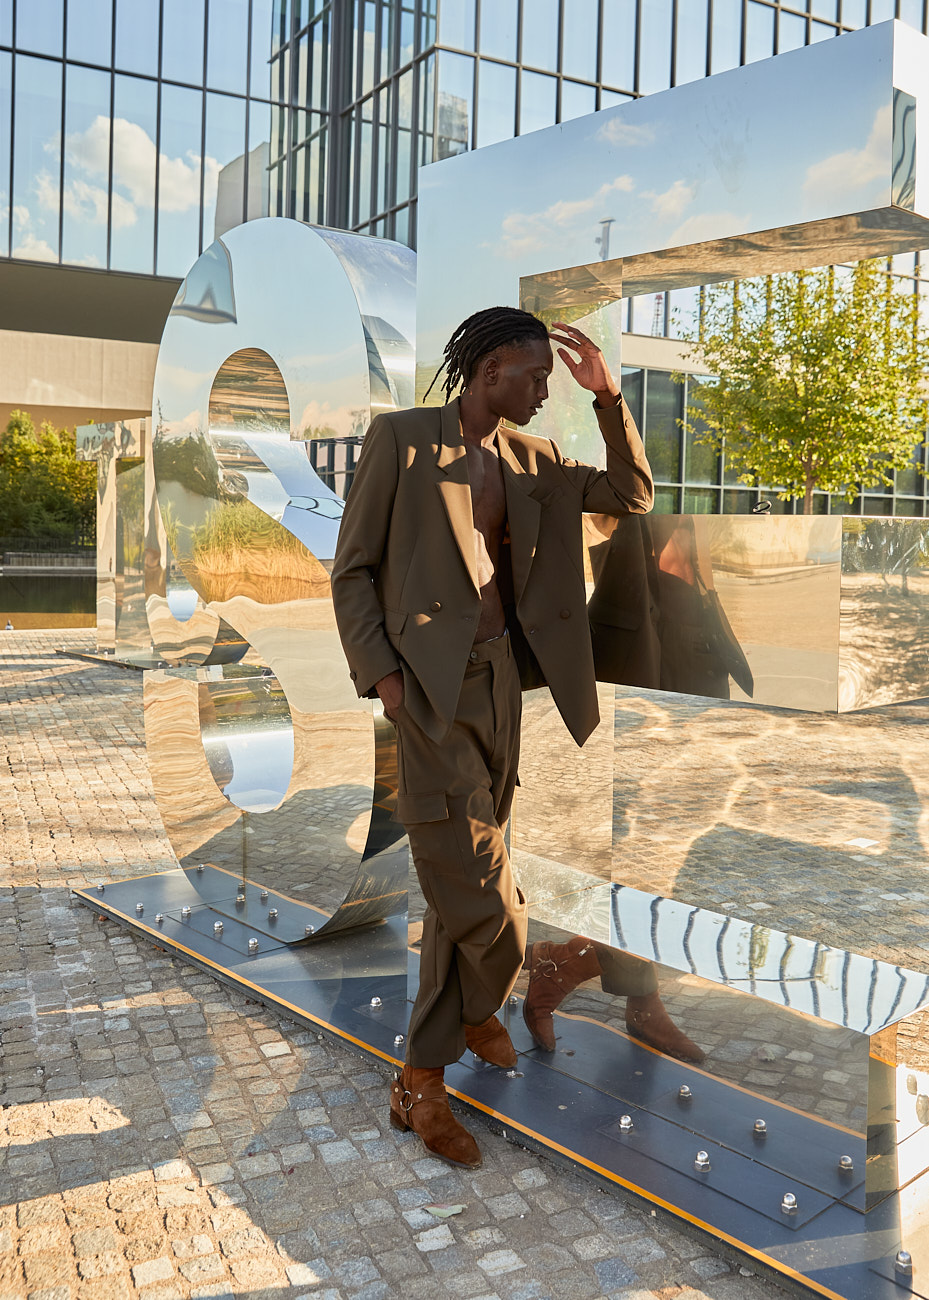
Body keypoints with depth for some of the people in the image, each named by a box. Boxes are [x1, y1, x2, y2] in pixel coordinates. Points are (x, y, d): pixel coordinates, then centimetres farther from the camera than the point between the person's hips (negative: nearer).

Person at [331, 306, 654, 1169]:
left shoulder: (531, 460, 11)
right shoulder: (400, 439, -5)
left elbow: (631, 495, 12)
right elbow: (352, 568, -4)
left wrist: (607, 399, 1)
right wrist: (381, 672, -12)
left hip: (501, 676, 7)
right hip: (430, 683, -6)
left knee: (461, 877, 15)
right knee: (489, 902, -8)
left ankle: (422, 1082, 31)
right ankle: (476, 1012, 23)